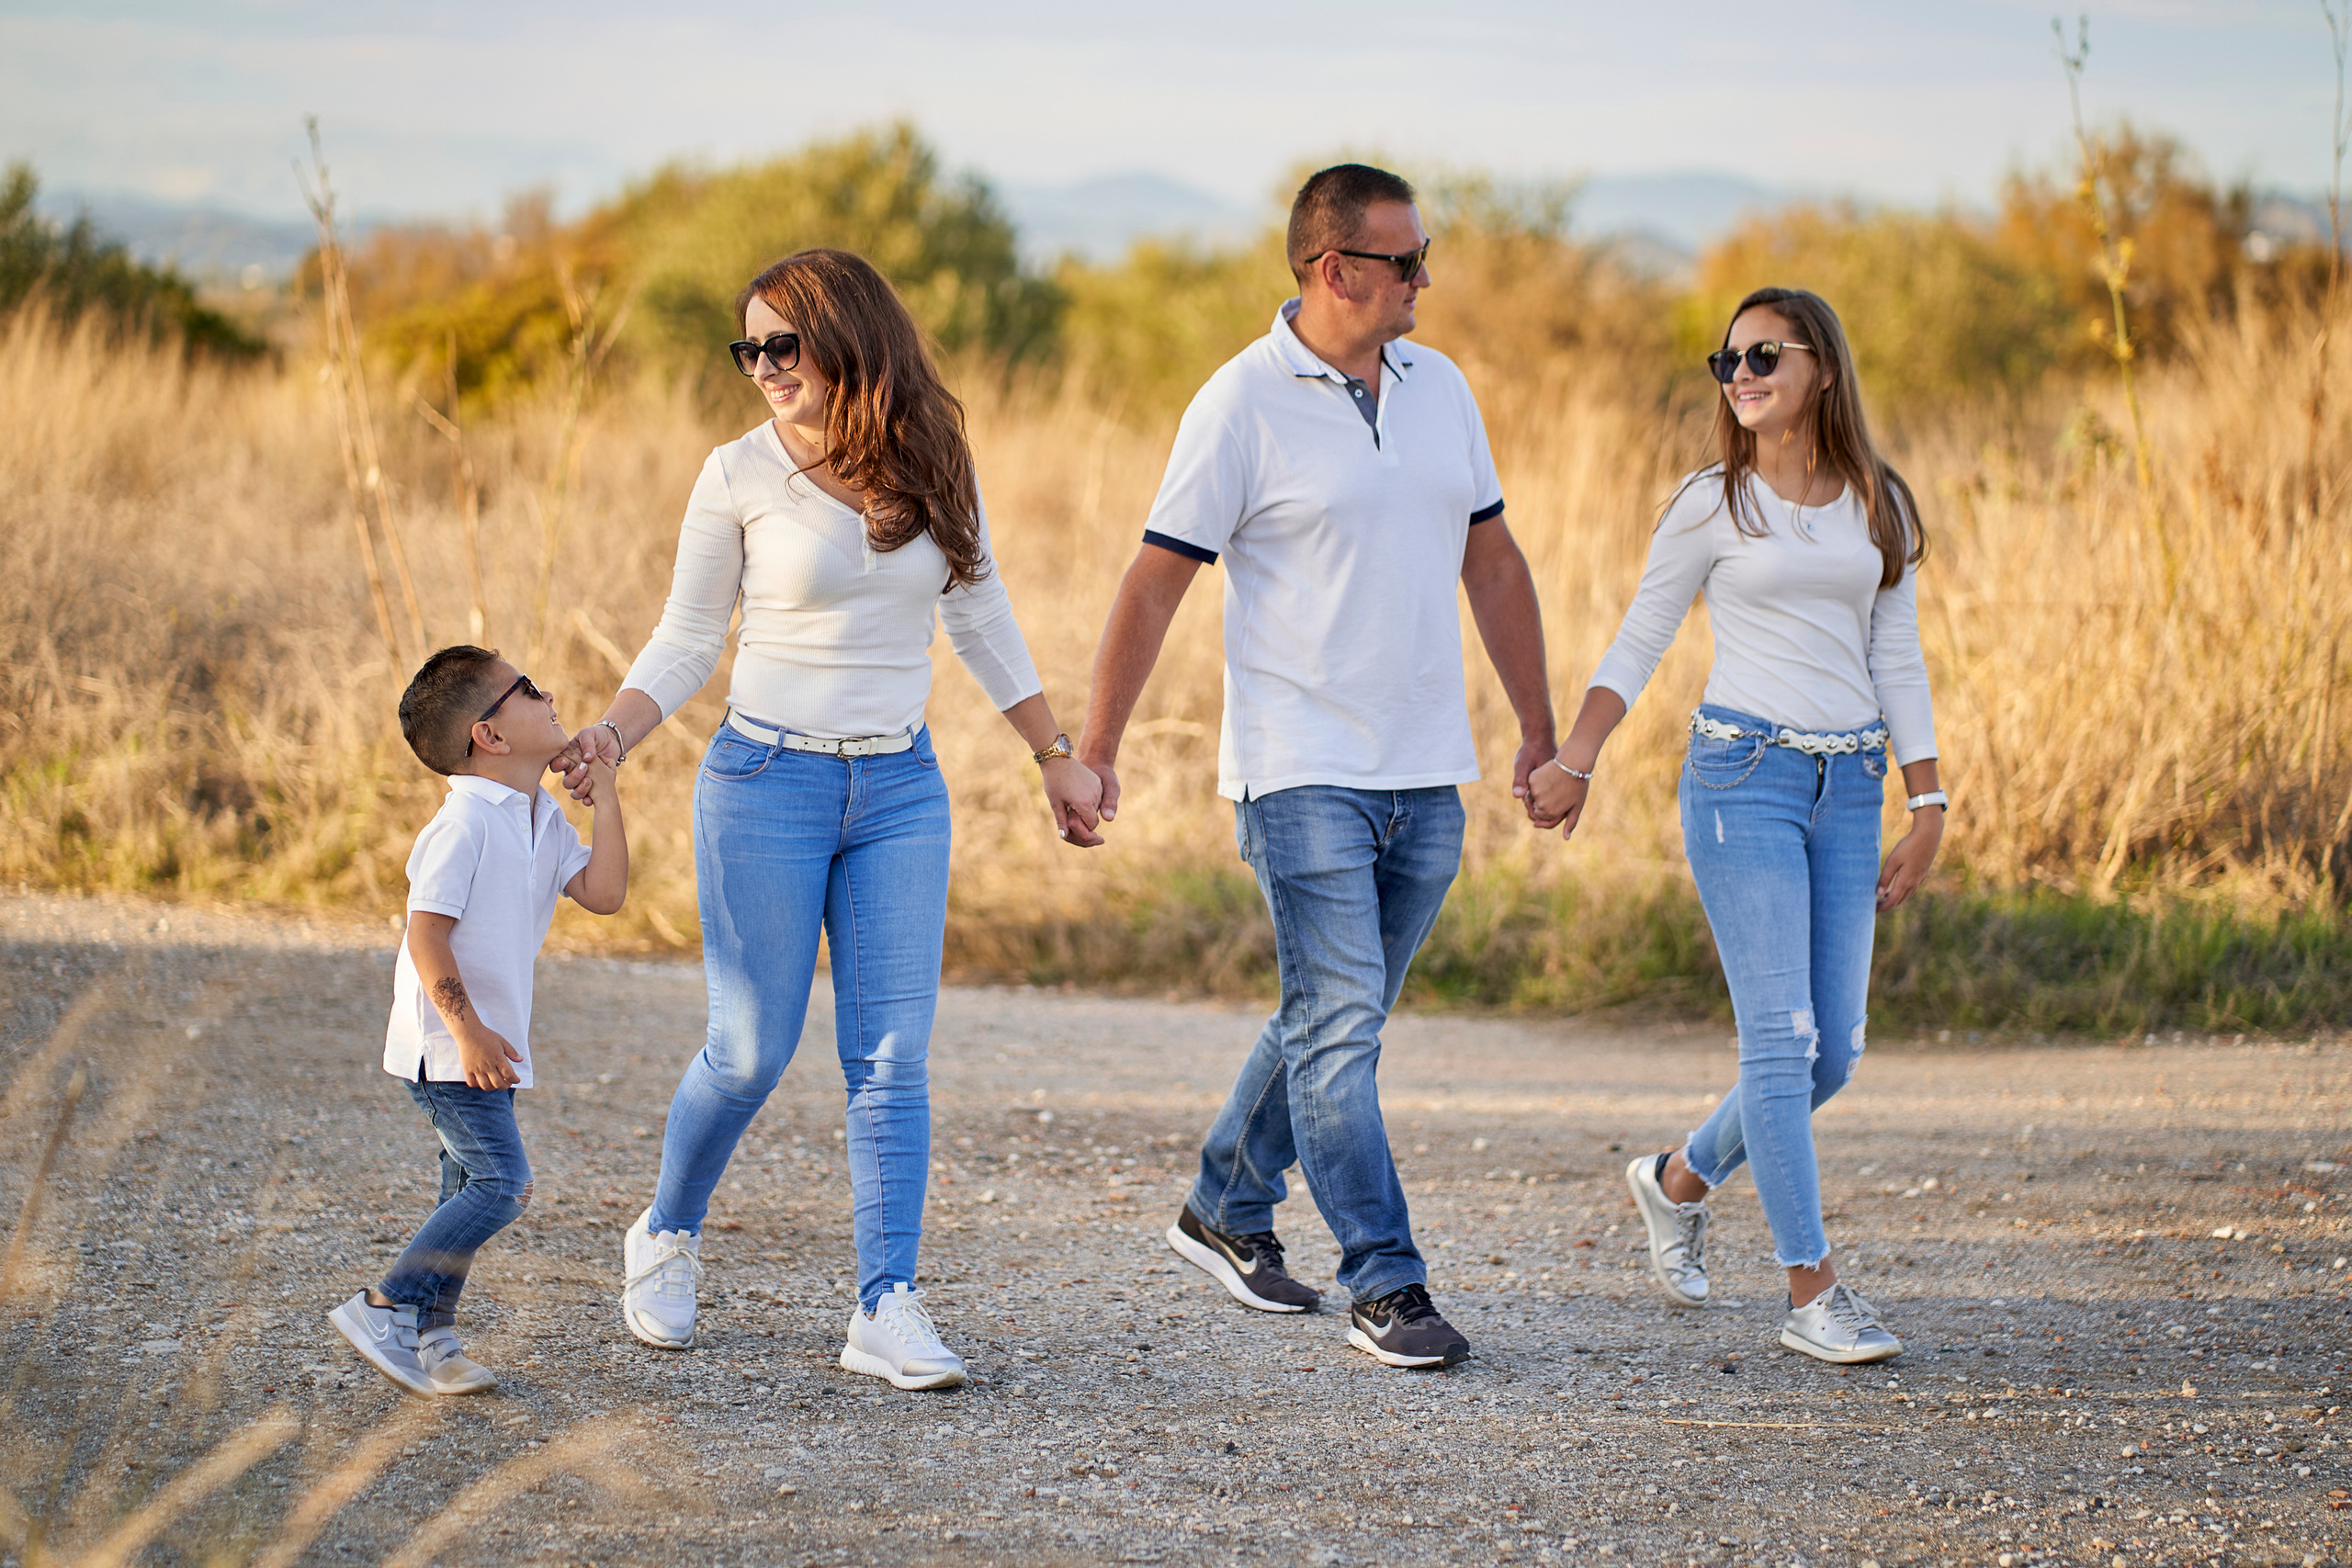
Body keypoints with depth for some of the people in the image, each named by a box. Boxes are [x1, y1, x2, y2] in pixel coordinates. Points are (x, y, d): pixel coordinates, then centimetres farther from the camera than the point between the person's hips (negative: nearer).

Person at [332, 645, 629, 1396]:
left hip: (487, 1041, 10)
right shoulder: (464, 824, -18)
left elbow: (603, 893, 3)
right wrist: (467, 1030, -25)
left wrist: (605, 798, 0)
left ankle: (429, 1335, 19)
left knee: (469, 1187, 12)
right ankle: (384, 1308, -10)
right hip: (449, 1043, -10)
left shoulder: (541, 818, 10)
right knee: (502, 1182, -15)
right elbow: (427, 933, -21)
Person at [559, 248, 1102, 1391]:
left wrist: (1057, 759, 17)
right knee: (752, 1049, 0)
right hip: (766, 782, -2)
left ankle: (886, 1311, -4)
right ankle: (665, 1239, 26)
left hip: (900, 792, 2)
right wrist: (609, 735, -15)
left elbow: (982, 622, 15)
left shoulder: (933, 470, 3)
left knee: (892, 1056, -4)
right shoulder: (740, 477, -4)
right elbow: (686, 644, 1)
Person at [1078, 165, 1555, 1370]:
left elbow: (1492, 561, 17)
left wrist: (1539, 729, 17)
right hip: (1302, 771, -6)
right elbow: (1155, 583, -8)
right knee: (1338, 1025, -9)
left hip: (1426, 773, 6)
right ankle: (1385, 1287, -7)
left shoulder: (1441, 389, 10)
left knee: (1332, 1017, 14)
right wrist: (1094, 750, -10)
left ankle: (1226, 1212, 31)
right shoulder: (1244, 405, -9)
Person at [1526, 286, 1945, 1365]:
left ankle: (1678, 1181, 30)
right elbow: (1636, 645, 3)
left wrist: (1927, 808, 7)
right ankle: (1812, 1294, -8)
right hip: (1743, 776, -4)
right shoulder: (1713, 506, 0)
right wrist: (1573, 766, -7)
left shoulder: (1879, 507, 9)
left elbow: (1898, 664, 11)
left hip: (1849, 787, 4)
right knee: (1780, 1037, -11)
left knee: (1832, 1051, 4)